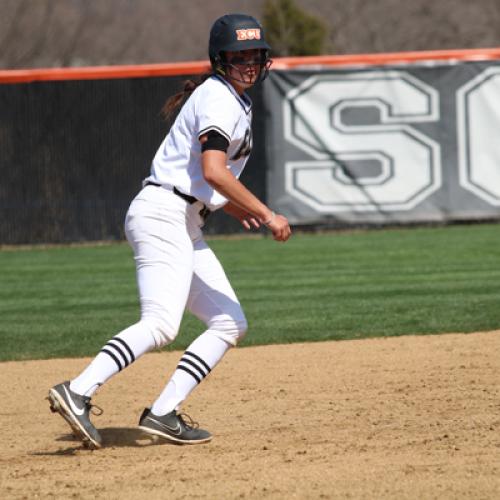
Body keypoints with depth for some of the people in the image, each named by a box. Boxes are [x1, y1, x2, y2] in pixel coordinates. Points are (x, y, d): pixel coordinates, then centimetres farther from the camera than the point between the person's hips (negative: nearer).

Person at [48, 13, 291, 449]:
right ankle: (77, 393, -31)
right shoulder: (218, 98, -10)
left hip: (185, 227, 10)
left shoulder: (236, 101, 21)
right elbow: (213, 170, -25)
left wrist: (235, 206, 17)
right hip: (163, 215, -10)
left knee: (230, 323, 6)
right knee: (161, 324, -24)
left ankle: (163, 414, -3)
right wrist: (267, 215, -22)